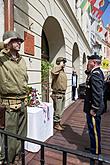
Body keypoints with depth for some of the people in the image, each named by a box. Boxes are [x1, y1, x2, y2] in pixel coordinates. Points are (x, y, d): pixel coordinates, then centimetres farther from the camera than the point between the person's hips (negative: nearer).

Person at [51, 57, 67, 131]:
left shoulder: (63, 71, 13)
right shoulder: (57, 70, -16)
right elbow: (53, 71, -43)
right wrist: (60, 66, -28)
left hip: (63, 94, 9)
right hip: (57, 94, -9)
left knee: (61, 110, 19)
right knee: (57, 110, 3)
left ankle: (58, 122, 35)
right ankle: (56, 124, 19)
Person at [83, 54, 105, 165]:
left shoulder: (95, 74, -22)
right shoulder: (96, 73, 11)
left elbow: (97, 93, -27)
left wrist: (94, 109, -21)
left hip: (93, 110, -10)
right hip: (91, 108, 10)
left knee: (94, 132, 5)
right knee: (93, 131, 23)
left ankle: (96, 154, 23)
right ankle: (94, 149, 41)